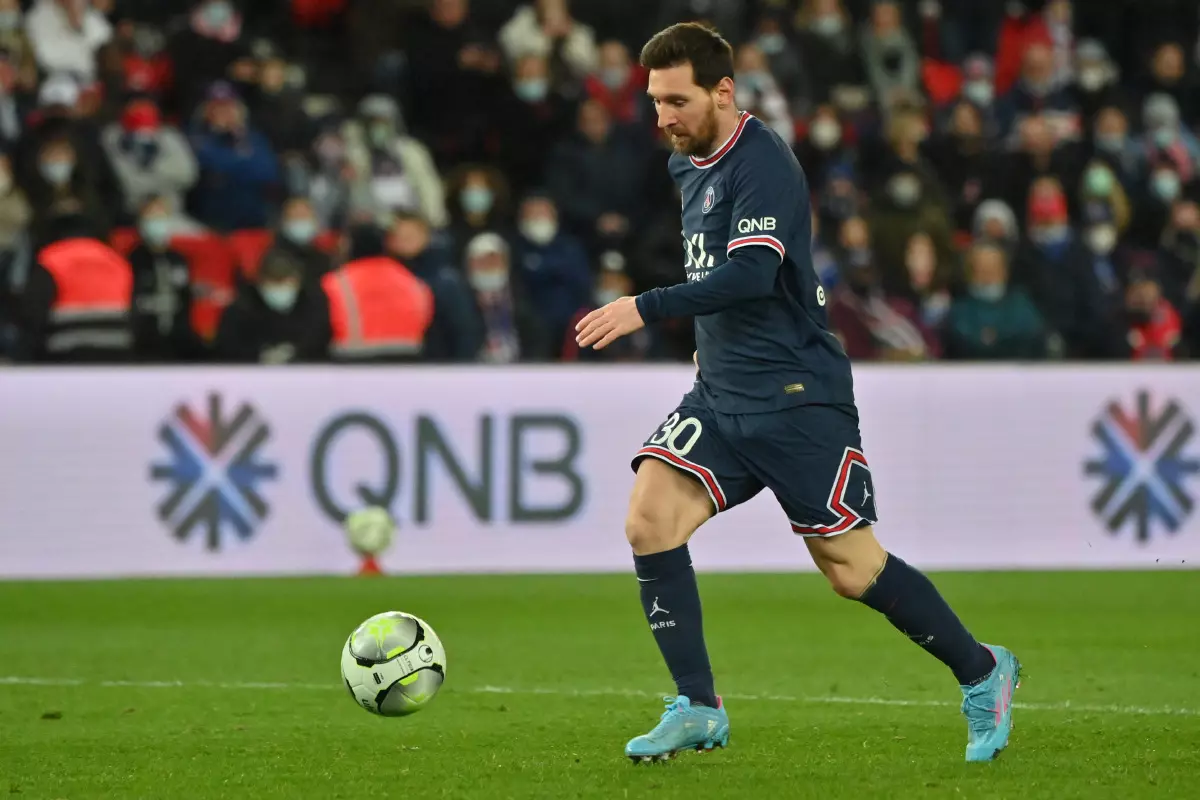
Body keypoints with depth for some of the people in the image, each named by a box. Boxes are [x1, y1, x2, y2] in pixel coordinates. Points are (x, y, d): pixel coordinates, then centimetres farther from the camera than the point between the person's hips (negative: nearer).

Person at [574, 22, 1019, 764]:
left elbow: (750, 274, -28)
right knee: (649, 521, -11)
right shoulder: (691, 165, 12)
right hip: (721, 396, 8)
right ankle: (697, 710, -4)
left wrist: (645, 309, -28)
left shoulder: (762, 162, -16)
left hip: (797, 396, -8)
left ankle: (982, 674, 17)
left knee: (851, 569, -4)